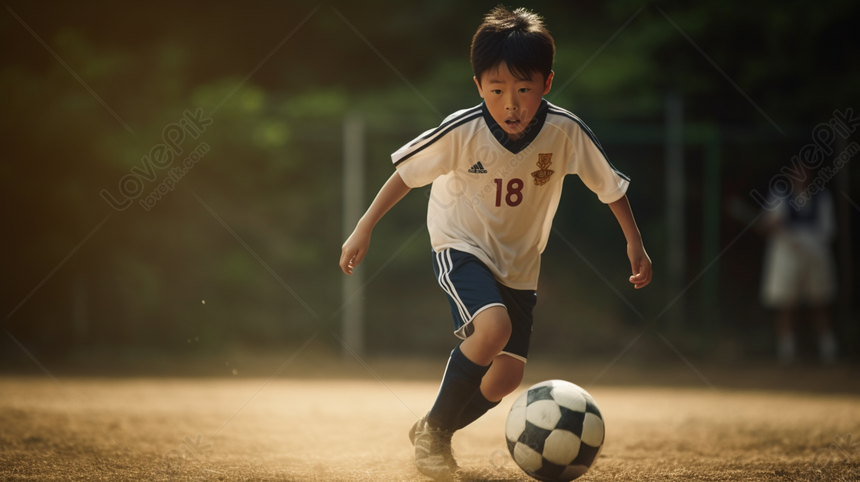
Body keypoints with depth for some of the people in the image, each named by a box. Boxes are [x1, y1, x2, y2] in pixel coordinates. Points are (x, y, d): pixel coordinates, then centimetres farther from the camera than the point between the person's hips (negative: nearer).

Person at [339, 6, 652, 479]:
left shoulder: (566, 131, -21)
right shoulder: (462, 131, -25)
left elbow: (609, 185, -5)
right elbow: (406, 172, -11)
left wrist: (635, 243, 0)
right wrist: (364, 229, -11)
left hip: (519, 262, 4)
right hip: (462, 247, -4)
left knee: (507, 377, 2)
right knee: (493, 328, -30)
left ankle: (437, 432, 29)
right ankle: (433, 427, -10)